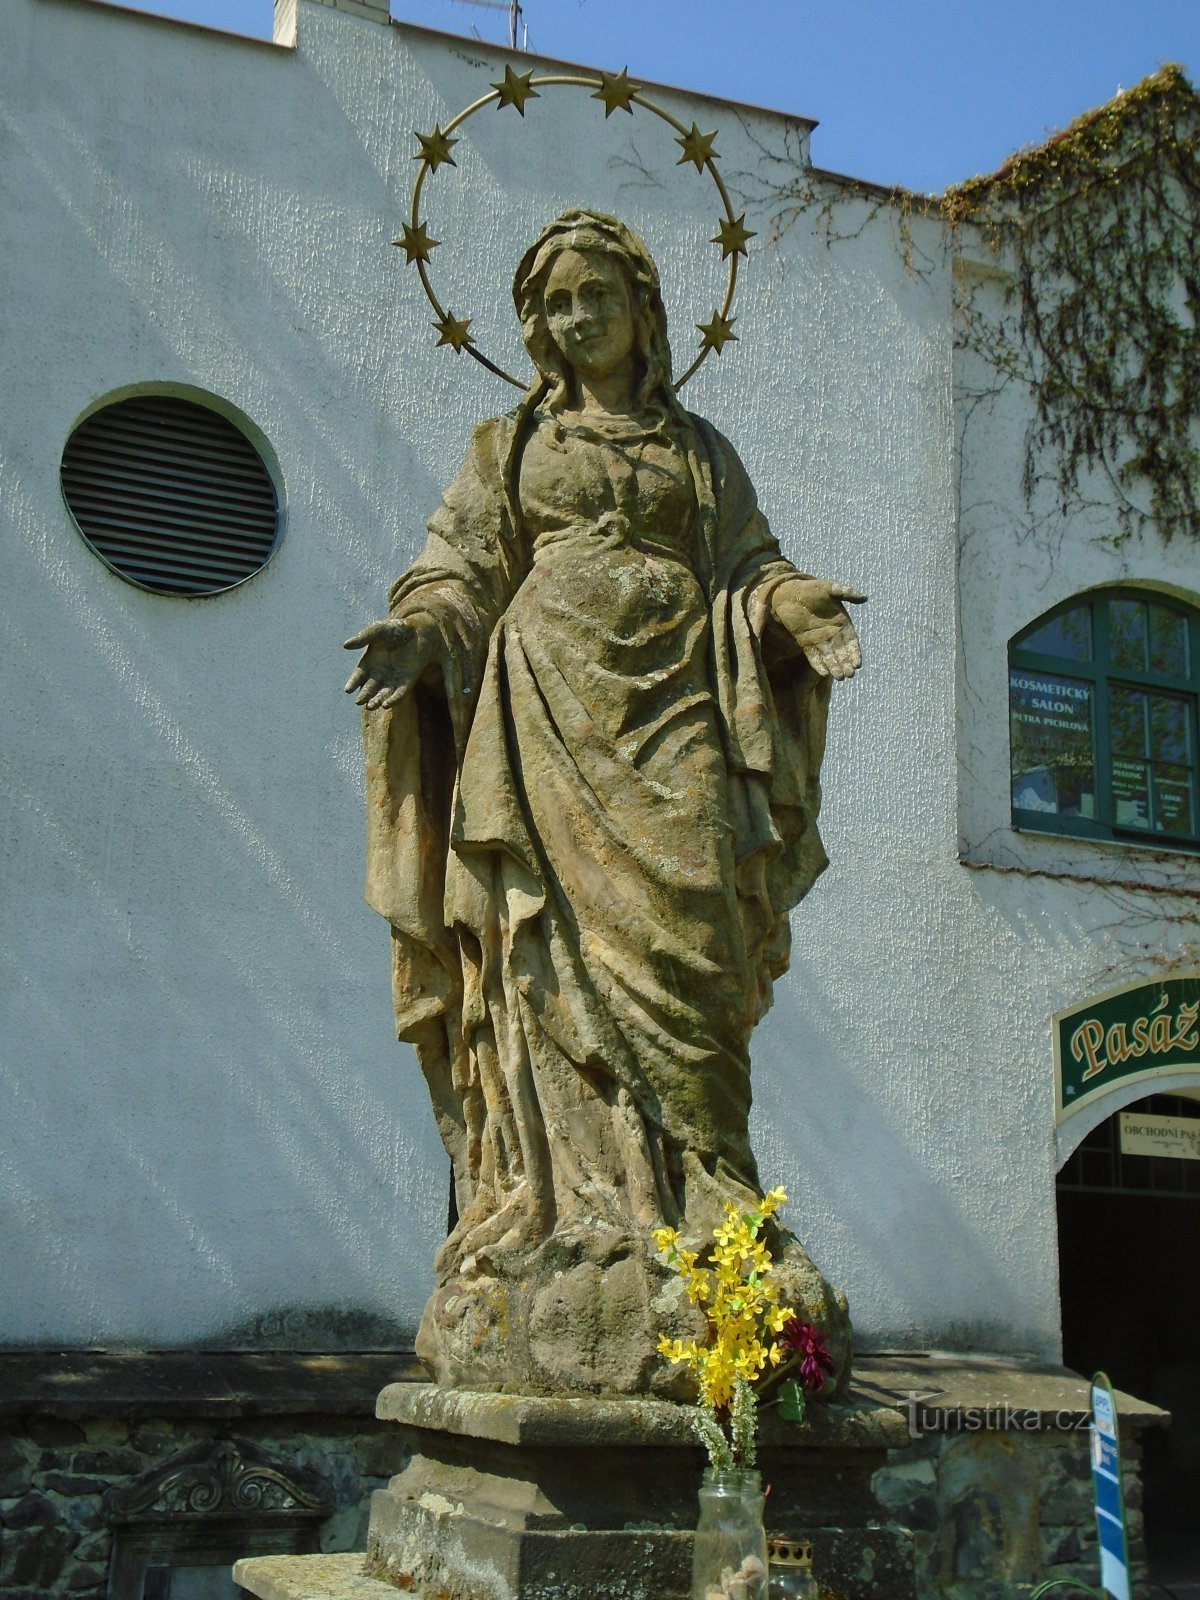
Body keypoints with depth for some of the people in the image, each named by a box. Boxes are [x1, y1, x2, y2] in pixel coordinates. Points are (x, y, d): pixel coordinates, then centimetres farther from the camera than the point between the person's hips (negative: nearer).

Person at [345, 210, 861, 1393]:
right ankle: (569, 1229, -12)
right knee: (559, 956, -11)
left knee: (683, 941, -13)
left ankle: (710, 1201, -14)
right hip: (551, 710, -1)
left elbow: (752, 566, 14)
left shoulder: (700, 451, 23)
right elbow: (461, 572, 10)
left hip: (674, 714, 1)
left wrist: (804, 615, -8)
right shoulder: (510, 447, 20)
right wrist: (419, 633, -12)